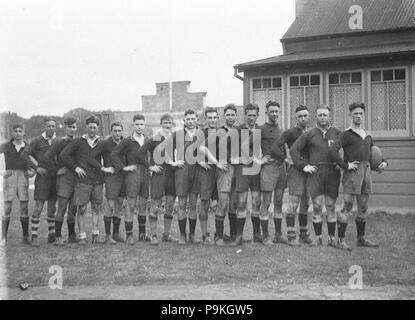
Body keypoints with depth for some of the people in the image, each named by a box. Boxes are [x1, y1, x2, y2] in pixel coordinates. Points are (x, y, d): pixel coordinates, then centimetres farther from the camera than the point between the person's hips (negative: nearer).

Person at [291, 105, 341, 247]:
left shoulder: (337, 133, 9)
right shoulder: (309, 134, 5)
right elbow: (294, 149, 4)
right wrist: (303, 166, -3)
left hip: (332, 173, 1)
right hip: (315, 172, -1)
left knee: (331, 206, 4)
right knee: (317, 205, -3)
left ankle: (332, 238, 11)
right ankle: (318, 237, 6)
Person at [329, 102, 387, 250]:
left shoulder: (368, 136, 18)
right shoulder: (346, 134, -4)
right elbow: (332, 151, -16)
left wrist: (383, 162, 8)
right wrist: (345, 165, -17)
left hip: (366, 171, 7)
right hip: (352, 172, -7)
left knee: (363, 208, 11)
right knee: (347, 207, -8)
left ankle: (361, 239, 21)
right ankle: (341, 240, -3)